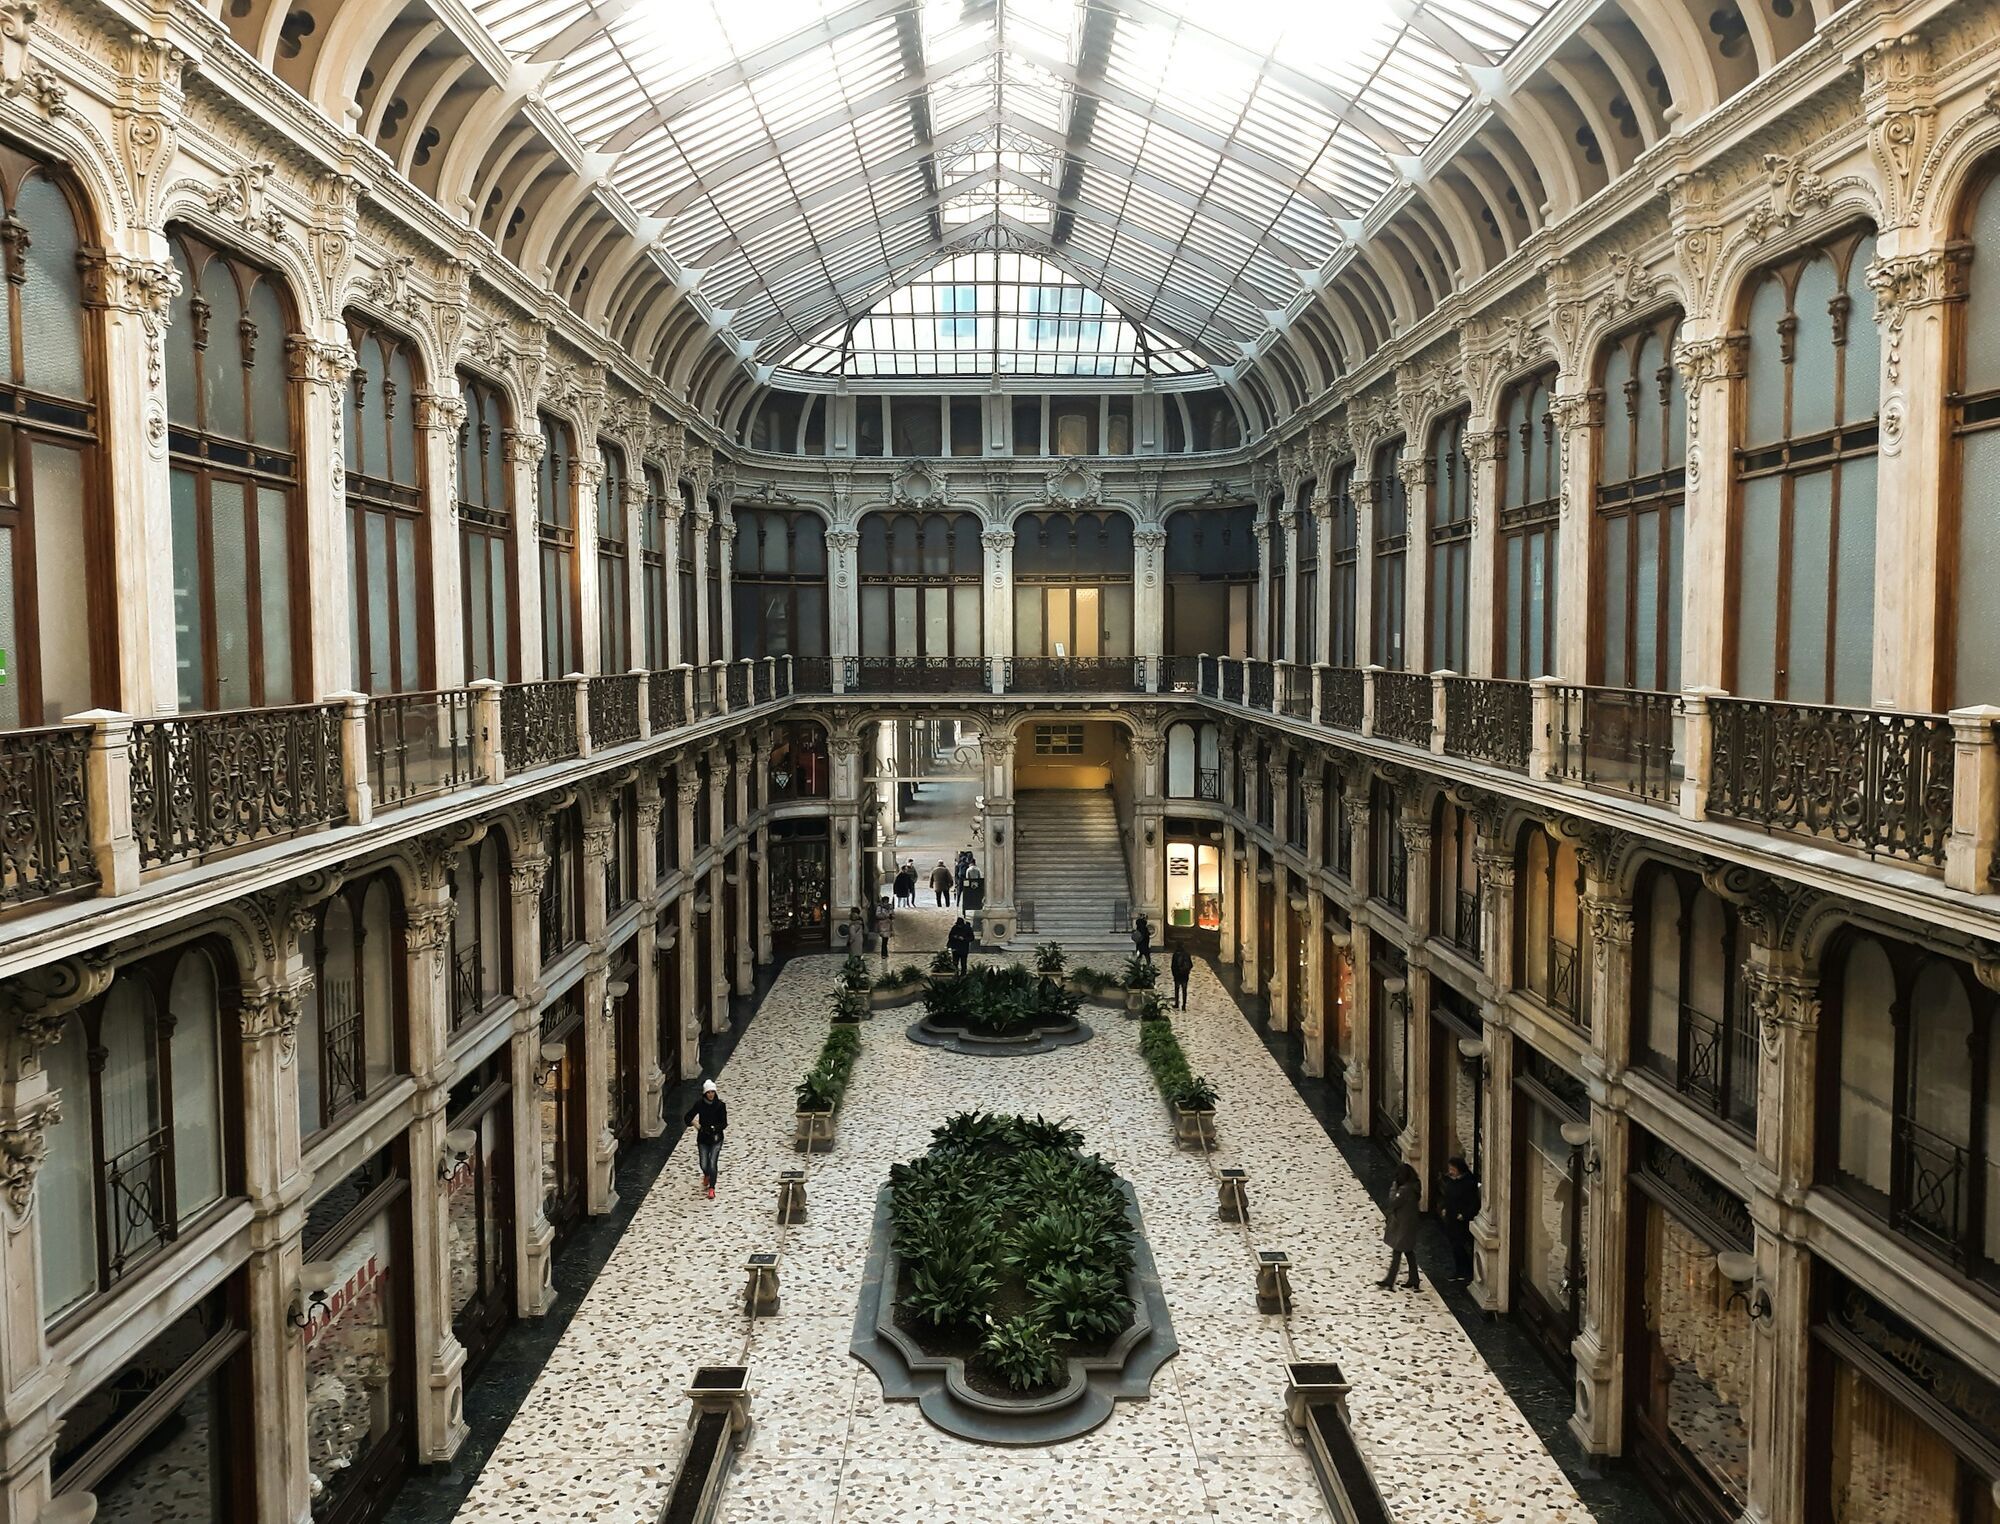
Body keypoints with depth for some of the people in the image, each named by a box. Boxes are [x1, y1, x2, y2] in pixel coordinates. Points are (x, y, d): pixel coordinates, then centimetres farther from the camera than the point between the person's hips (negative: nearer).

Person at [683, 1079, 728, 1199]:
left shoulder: (720, 1105, -10)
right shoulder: (699, 1104, -7)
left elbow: (724, 1123, -10)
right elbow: (687, 1118, -4)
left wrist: (714, 1128, -26)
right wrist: (694, 1123, -23)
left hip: (716, 1139, -2)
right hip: (702, 1139, 2)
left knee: (712, 1164, -11)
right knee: (704, 1165, 1)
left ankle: (712, 1189, 7)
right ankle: (706, 1176, 38)